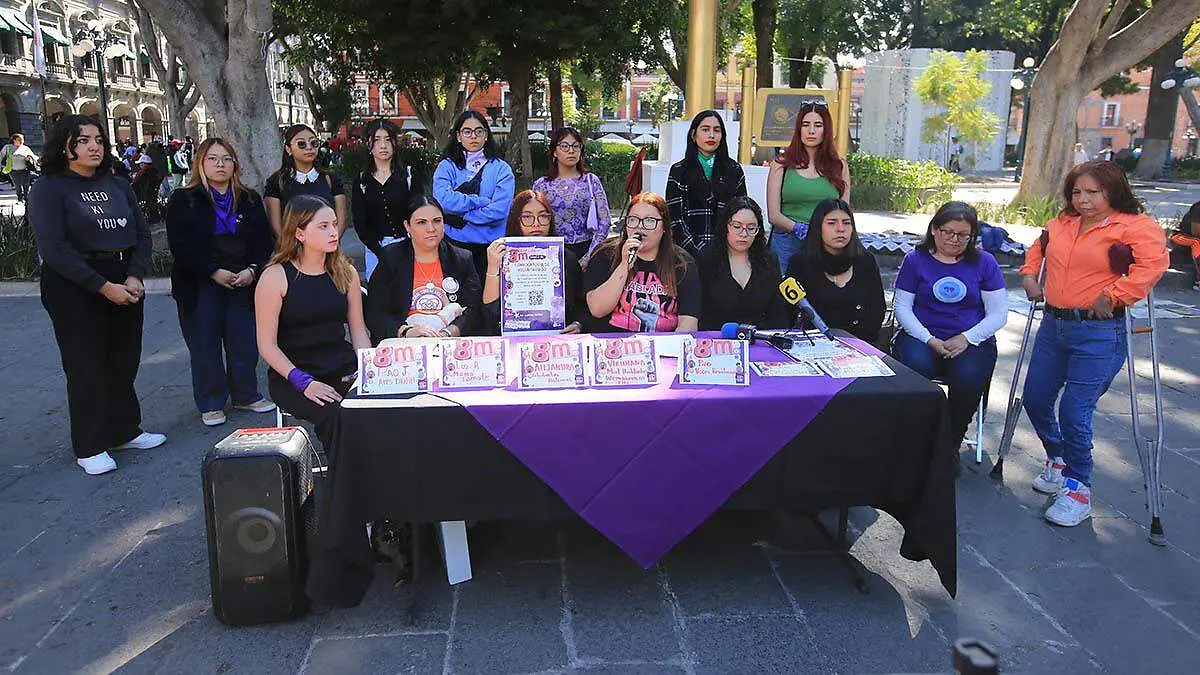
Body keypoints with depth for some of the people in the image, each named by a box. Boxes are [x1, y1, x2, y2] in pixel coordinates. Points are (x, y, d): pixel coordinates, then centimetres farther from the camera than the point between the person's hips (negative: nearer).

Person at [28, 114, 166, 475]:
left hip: (126, 286, 5)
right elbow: (54, 248, -14)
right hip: (75, 290, -5)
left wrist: (135, 277, -10)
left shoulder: (118, 185, 11)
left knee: (125, 362, 10)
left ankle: (125, 430, 26)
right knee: (87, 367, 2)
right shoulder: (48, 189, -5)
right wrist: (104, 287, -18)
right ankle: (90, 446, 14)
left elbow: (143, 233, 6)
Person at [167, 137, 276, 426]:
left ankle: (246, 395, 23)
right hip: (200, 286, -3)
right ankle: (211, 404, 16)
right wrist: (214, 272, -16)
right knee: (205, 346, 4)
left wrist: (252, 270, -10)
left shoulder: (250, 200, 11)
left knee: (245, 343, 6)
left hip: (244, 284, 3)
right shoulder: (183, 201, 0)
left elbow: (264, 240, 7)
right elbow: (180, 245, -9)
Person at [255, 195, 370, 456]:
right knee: (336, 415, -32)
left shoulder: (345, 273, 9)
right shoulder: (275, 277, -5)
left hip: (343, 369, 4)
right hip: (292, 375, -4)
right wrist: (304, 382, -18)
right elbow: (267, 345, -7)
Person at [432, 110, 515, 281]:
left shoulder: (501, 169, 4)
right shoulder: (447, 166, 6)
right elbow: (442, 200, -13)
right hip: (454, 246, 0)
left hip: (490, 247, 0)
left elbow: (499, 210, -10)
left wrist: (460, 217, -8)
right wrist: (482, 202, -11)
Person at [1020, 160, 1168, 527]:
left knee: (1074, 412, -10)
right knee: (1035, 399, 12)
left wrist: (1111, 296, -26)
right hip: (1053, 325, 7)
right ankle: (1058, 460, 40)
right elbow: (1038, 248, 30)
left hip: (1099, 334, -7)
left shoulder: (1136, 226, -8)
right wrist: (1029, 275, 15)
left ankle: (1078, 489, 10)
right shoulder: (1061, 223, 11)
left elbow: (1153, 264, -24)